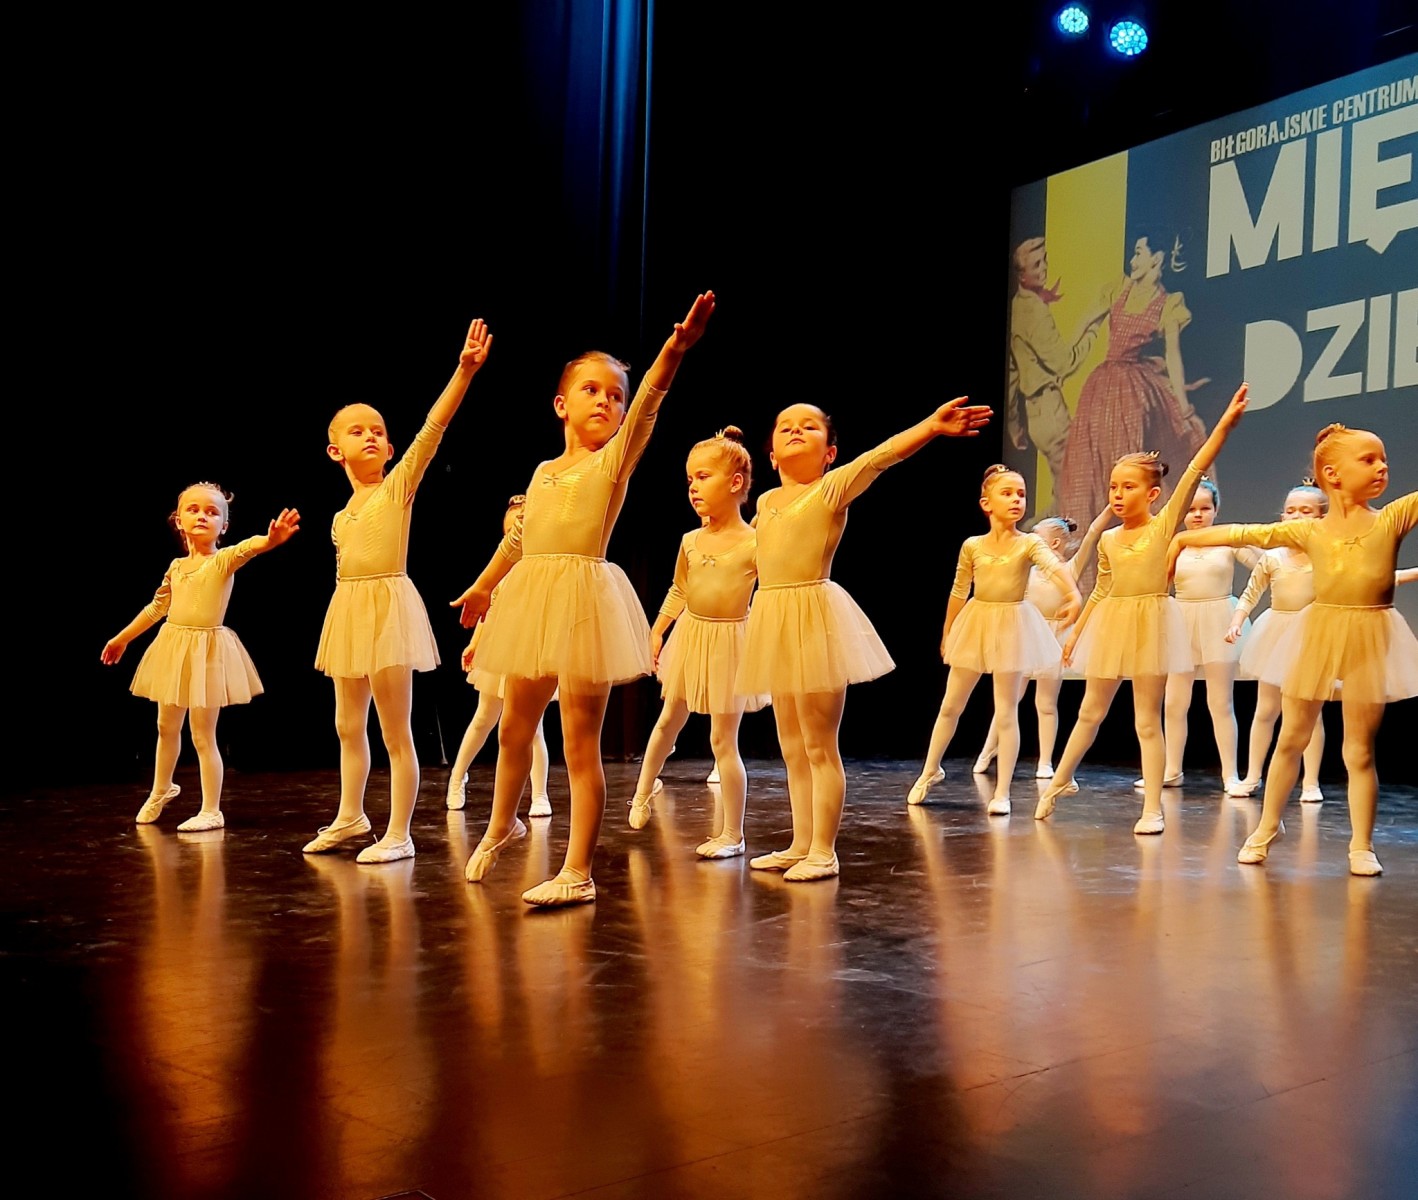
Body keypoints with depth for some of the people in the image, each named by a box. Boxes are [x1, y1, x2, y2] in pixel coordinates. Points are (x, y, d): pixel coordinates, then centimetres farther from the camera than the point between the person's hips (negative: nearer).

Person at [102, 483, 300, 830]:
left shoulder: (224, 560, -9)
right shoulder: (176, 566, 8)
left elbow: (249, 547, -33)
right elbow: (157, 607, 20)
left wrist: (271, 539, -56)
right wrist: (121, 638, 28)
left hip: (208, 650, -6)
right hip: (173, 648, 6)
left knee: (203, 736, -2)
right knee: (167, 727, 19)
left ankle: (211, 811, 8)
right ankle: (160, 790, 42)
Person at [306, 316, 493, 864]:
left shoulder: (399, 486, -5)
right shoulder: (341, 517, 13)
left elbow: (432, 428, -17)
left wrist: (464, 370, -28)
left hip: (389, 606, -7)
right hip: (348, 613, 7)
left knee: (395, 730, -2)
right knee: (349, 726, 17)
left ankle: (399, 834, 7)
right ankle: (350, 816, 34)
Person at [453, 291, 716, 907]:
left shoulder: (615, 459, -1)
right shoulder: (544, 472, 14)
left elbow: (648, 400, -19)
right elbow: (518, 538, 27)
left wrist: (675, 346, -35)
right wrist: (483, 586, 39)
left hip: (586, 599, -6)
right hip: (534, 601, 6)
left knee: (580, 744, -3)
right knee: (513, 728, 18)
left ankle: (577, 872, 5)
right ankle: (501, 825, 43)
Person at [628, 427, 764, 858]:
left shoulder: (754, 544, -13)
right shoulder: (691, 542, 2)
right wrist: (657, 631, 11)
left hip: (729, 642, -5)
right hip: (689, 637, 5)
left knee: (723, 739, -1)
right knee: (669, 719, 21)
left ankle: (732, 834, 10)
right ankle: (645, 786, 47)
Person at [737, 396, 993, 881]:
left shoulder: (834, 487, -5)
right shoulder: (765, 501, 14)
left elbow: (880, 455, -22)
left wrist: (931, 425, -35)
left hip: (815, 617, -7)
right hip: (773, 618, 7)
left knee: (819, 747, -1)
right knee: (792, 747, 14)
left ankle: (823, 851, 8)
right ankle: (801, 845, 25)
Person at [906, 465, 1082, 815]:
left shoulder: (1029, 544, -8)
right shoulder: (972, 546, -1)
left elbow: (1055, 568, -29)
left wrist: (1074, 595, -49)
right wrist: (947, 634, 15)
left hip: (1012, 626, -2)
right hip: (976, 624, 2)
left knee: (1006, 714, 1)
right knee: (950, 706, 12)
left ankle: (1002, 792, 9)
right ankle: (930, 771, 32)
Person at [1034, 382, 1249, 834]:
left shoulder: (1165, 526, -6)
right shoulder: (1108, 540, 6)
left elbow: (1195, 472, -16)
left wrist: (1225, 423, -24)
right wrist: (1076, 631, 20)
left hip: (1152, 623, -4)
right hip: (1110, 625, 4)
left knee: (1147, 720, 0)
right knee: (1090, 711, 16)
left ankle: (1152, 808, 8)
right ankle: (1059, 782, 31)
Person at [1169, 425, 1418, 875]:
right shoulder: (1308, 532, -2)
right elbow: (1244, 534, 3)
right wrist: (1187, 537, 3)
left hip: (1371, 641, -1)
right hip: (1319, 637, 1)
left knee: (1360, 750, 5)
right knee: (1290, 740, 12)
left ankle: (1361, 846, 16)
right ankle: (1267, 826, 27)